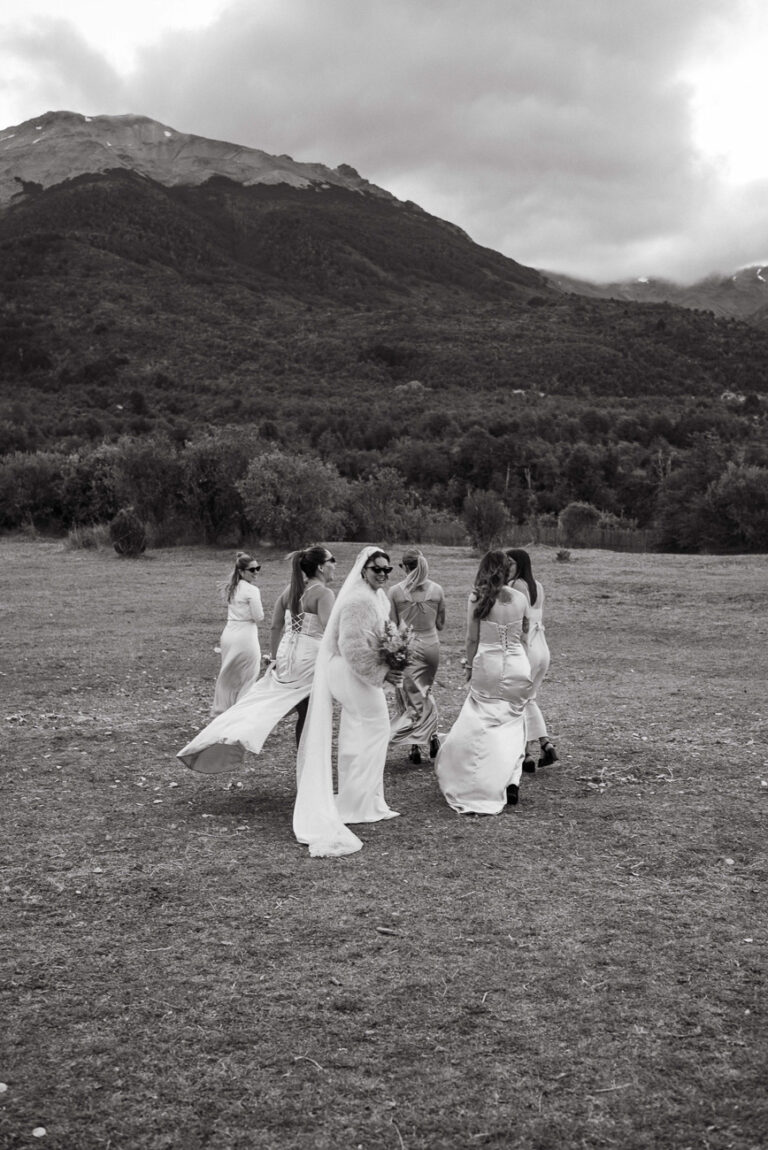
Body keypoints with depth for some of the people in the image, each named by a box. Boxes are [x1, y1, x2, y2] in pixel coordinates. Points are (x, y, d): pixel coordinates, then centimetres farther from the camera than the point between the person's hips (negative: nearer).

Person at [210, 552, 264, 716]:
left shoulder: (230, 588, 10)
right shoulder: (252, 590, -13)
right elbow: (259, 617, -12)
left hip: (228, 634, 7)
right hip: (245, 636, -7)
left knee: (228, 675, 19)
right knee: (248, 677, 5)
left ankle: (220, 709, 28)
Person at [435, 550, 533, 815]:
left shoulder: (476, 598, -8)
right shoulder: (521, 598, 0)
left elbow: (472, 639, -4)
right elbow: (523, 634, 8)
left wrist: (469, 666, 9)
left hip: (488, 665, -2)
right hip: (517, 664, 3)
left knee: (485, 726, 8)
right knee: (513, 724, 15)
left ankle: (489, 785, 7)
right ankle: (512, 781, 9)